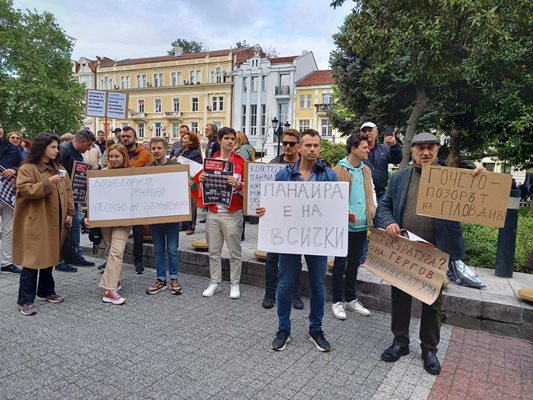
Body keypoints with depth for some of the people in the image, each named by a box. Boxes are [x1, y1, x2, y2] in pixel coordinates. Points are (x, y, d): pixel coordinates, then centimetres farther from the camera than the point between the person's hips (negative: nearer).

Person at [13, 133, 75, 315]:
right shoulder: (27, 168, -7)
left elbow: (67, 190, 14)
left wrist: (69, 212, 7)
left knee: (49, 256, 14)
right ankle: (25, 300, 1)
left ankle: (46, 290, 28)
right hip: (34, 222, -7)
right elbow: (25, 190, -19)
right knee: (32, 259, -6)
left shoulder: (57, 168, 13)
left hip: (53, 221, 7)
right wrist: (48, 182, -25)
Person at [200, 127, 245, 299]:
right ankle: (215, 283, 24)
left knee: (234, 251, 4)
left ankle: (235, 284, 16)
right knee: (213, 251, 11)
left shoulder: (240, 161, -2)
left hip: (232, 213, -4)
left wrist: (237, 185, -24)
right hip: (213, 213, 4)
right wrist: (201, 180, -5)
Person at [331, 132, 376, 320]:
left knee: (354, 263, 16)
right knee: (340, 264, 4)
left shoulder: (366, 170, 11)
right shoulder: (339, 170, -10)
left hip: (362, 225, 7)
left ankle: (351, 299, 29)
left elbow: (372, 192, 17)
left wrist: (373, 211, 4)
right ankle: (338, 301, 17)